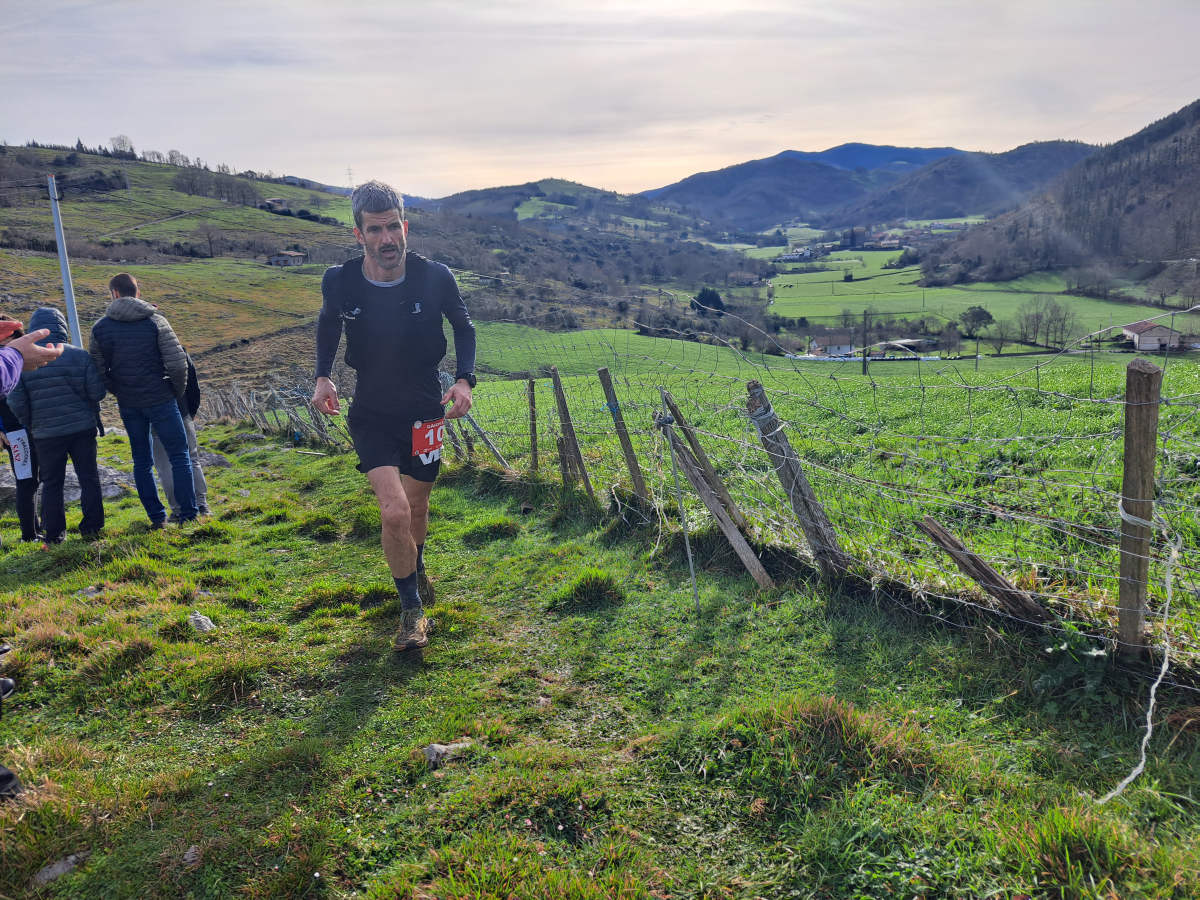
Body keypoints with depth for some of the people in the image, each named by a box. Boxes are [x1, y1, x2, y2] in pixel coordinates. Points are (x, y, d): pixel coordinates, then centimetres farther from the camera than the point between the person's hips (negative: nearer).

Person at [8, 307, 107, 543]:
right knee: (89, 478, 10)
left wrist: (30, 425, 13)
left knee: (51, 483, 11)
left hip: (46, 433, 1)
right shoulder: (80, 356, -7)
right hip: (83, 428, 0)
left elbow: (16, 403, -3)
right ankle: (92, 526, 12)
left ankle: (54, 533, 15)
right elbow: (97, 391, -8)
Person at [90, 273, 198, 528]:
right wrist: (178, 391, 2)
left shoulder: (100, 327, 1)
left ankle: (157, 517, 15)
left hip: (128, 404, 3)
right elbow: (178, 363, -13)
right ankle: (189, 514, 3)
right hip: (160, 400, -3)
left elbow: (98, 371, 1)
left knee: (141, 460, 13)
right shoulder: (155, 321, -7)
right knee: (179, 455, 6)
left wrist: (119, 392, 16)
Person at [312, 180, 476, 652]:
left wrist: (465, 378, -11)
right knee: (394, 511, -17)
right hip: (371, 414, -1)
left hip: (425, 411, 1)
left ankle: (415, 570, 49)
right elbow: (328, 325, 9)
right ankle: (411, 607, 5)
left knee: (417, 507, 15)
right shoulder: (339, 281, -14)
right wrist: (323, 377, -4)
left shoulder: (434, 277, -16)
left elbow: (463, 325, 3)